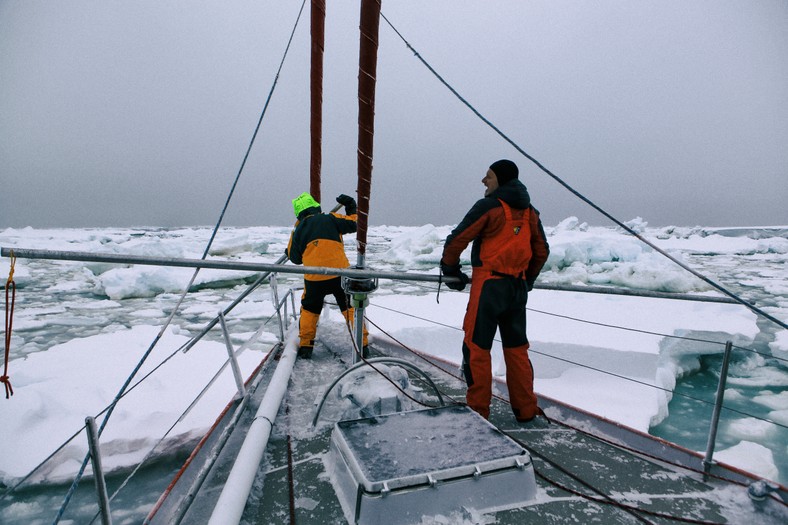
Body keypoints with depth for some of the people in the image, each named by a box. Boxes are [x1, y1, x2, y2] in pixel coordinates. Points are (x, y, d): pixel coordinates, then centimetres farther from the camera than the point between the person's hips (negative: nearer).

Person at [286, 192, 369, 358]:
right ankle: (362, 344, 13)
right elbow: (354, 223, 5)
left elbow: (295, 258, 15)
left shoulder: (299, 229, 10)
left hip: (314, 278, 1)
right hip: (340, 273, -1)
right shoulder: (331, 219, 3)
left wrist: (288, 253, 38)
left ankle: (305, 346, 23)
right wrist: (352, 208, 22)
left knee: (309, 309, 23)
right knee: (350, 307, 13)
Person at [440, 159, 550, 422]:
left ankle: (477, 409, 8)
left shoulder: (488, 206, -10)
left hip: (488, 285, -7)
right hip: (518, 287, 7)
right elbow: (542, 250, 17)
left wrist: (450, 270, 4)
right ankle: (526, 409, 22)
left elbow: (456, 239, -10)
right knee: (517, 347, 15)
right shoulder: (530, 212, 11)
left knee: (476, 347, 2)